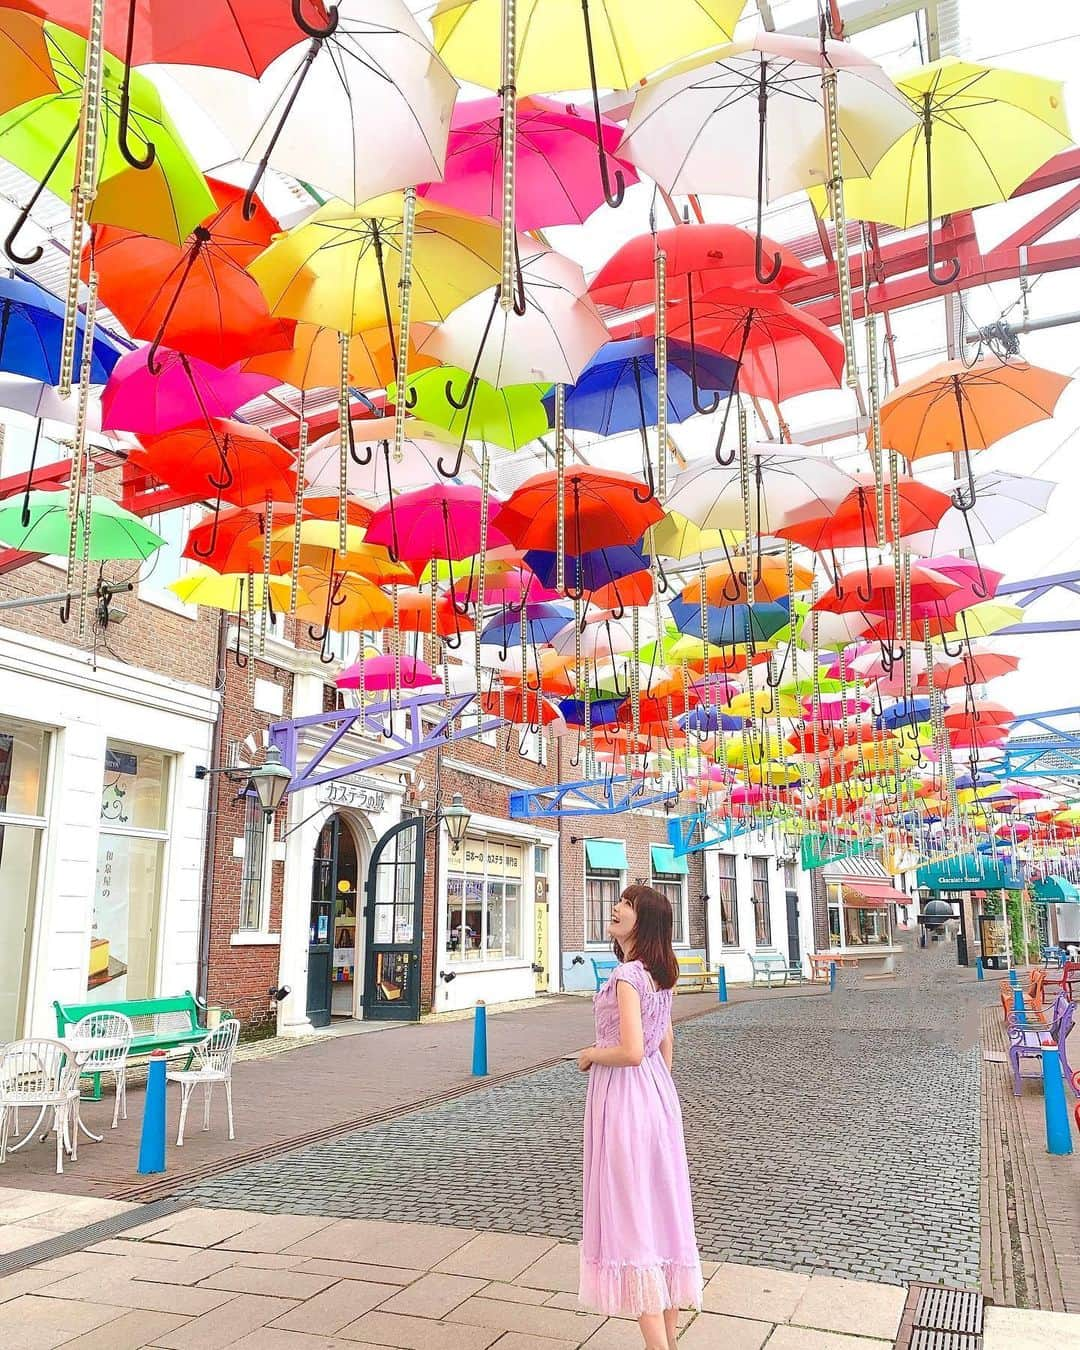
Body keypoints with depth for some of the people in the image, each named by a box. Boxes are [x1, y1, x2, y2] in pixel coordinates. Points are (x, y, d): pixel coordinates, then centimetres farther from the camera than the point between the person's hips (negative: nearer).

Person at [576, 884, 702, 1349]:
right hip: (658, 1095, 9)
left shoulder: (627, 974, -19)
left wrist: (591, 1054, -8)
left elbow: (631, 1051, -26)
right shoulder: (660, 975, 8)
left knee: (630, 1220, 1)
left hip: (624, 1099, -9)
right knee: (662, 1209, 14)